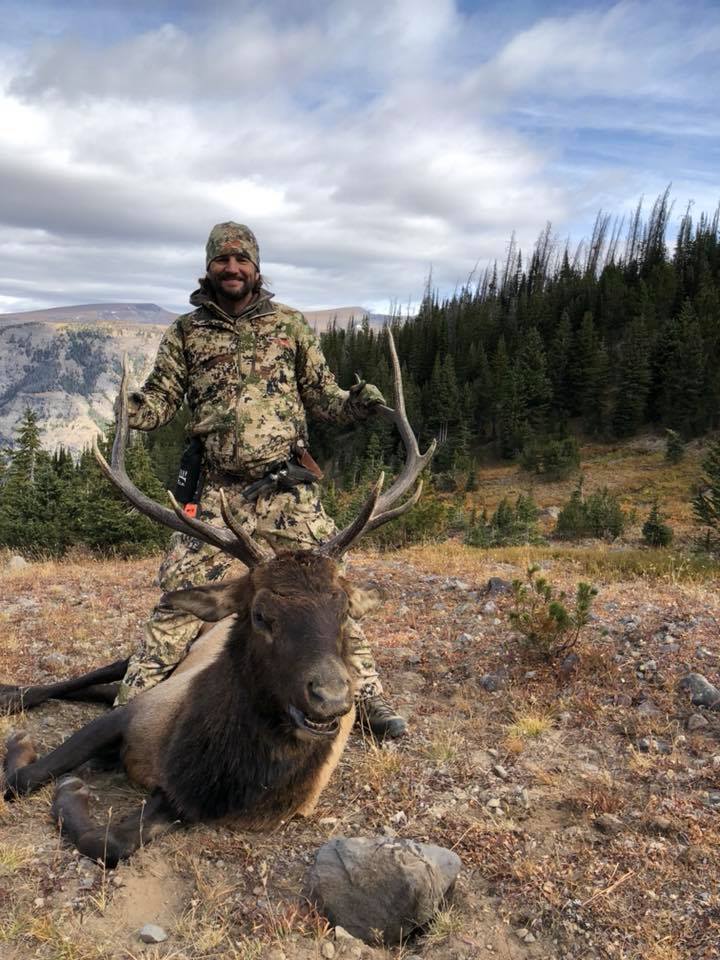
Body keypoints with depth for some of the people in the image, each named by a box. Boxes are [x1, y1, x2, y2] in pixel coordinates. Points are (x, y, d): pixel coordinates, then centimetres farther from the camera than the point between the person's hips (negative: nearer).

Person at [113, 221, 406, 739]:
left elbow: (320, 392, 8)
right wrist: (121, 409, -12)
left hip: (290, 488, 0)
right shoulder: (186, 331, 9)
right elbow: (160, 399, 9)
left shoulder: (290, 323, 7)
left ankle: (367, 693, 13)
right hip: (219, 491, 1)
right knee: (180, 594, -1)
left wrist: (355, 404, -13)